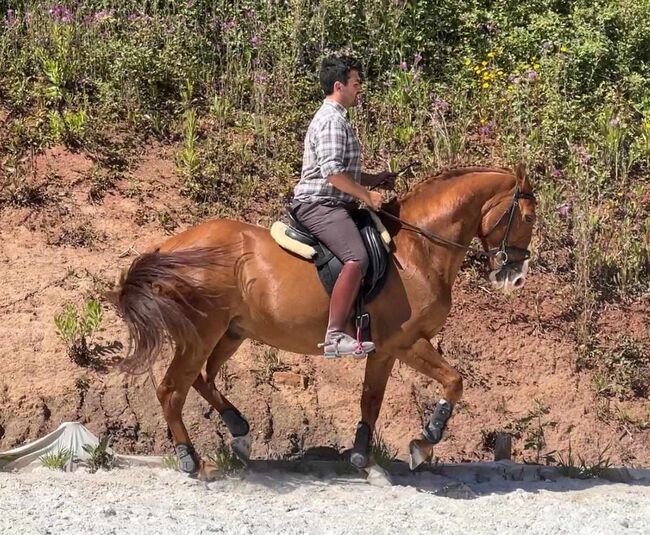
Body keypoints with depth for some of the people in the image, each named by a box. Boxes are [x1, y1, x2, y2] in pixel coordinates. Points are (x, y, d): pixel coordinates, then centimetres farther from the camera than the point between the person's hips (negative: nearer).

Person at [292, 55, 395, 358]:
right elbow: (332, 172, -23)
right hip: (319, 205, -12)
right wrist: (366, 195, -16)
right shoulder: (332, 120, -12)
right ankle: (335, 337, -35)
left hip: (332, 205, 12)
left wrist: (374, 179, 19)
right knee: (356, 258, -30)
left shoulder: (336, 118, 22)